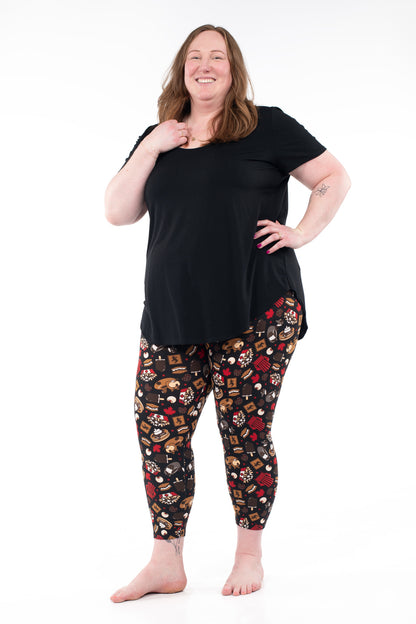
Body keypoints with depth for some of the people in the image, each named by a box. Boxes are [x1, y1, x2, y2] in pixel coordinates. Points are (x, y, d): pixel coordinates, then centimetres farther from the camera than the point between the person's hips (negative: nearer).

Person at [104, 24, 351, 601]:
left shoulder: (267, 128, 6)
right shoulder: (158, 140, 18)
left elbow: (334, 179, 8)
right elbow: (117, 212, 10)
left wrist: (302, 232, -3)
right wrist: (150, 149, 1)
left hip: (256, 314, -4)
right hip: (172, 317, 4)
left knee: (246, 433, 0)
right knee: (159, 429, -1)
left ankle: (250, 555, 18)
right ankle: (166, 564, 11)